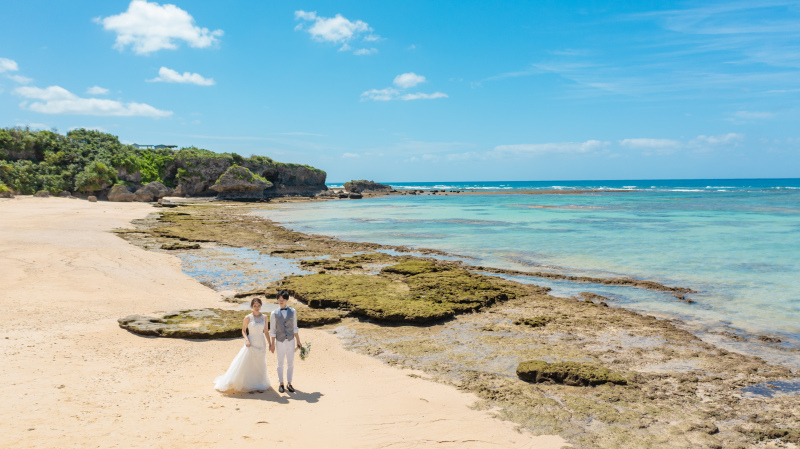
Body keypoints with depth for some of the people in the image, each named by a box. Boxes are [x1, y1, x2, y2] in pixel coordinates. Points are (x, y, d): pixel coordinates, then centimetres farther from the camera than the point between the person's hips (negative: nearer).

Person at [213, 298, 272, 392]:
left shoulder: (264, 317, 2)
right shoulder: (248, 318, -7)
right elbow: (243, 330, 2)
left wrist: (270, 343, 10)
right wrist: (246, 339, -14)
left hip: (261, 344, 3)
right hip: (251, 344, -3)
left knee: (260, 365, 9)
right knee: (246, 364, -1)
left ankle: (260, 385, 21)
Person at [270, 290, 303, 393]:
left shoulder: (292, 311, 1)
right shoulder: (274, 313, -3)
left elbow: (295, 328, 7)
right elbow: (272, 330, -1)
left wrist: (298, 341, 6)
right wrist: (272, 344, -2)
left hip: (290, 341, 1)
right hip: (280, 342, -1)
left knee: (290, 363, 8)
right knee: (280, 363, 9)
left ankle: (289, 383, 20)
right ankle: (281, 384, 22)